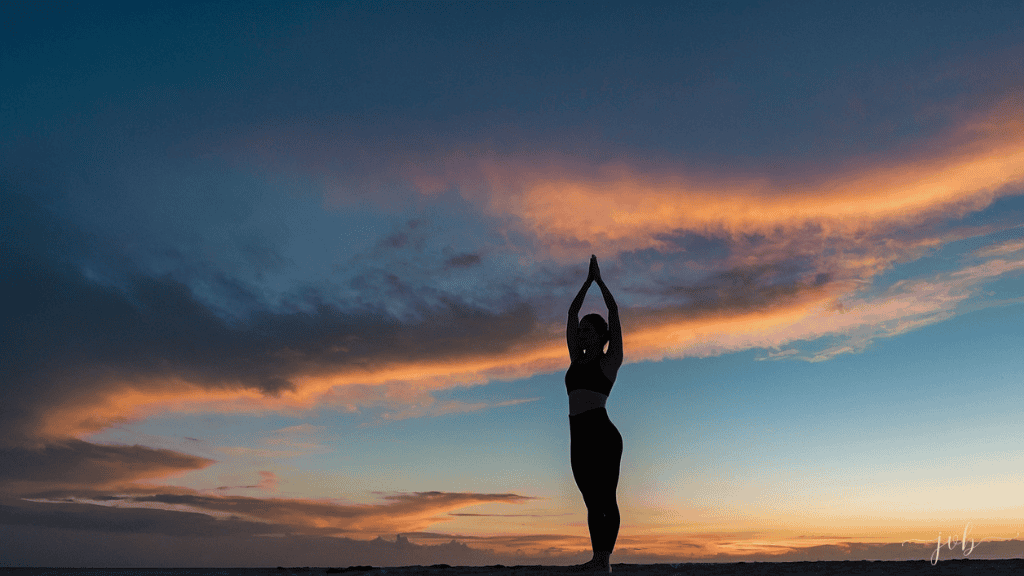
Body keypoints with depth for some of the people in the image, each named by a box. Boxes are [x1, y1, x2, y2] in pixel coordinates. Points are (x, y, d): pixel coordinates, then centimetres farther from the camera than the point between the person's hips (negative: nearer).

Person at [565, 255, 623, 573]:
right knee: (592, 501, 8)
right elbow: (572, 313, 22)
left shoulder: (610, 360, 4)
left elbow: (614, 313, 1)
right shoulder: (577, 360, 19)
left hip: (602, 433, -6)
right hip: (579, 438, 7)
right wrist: (588, 281, 25)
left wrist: (600, 279, 10)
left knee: (605, 499, -5)